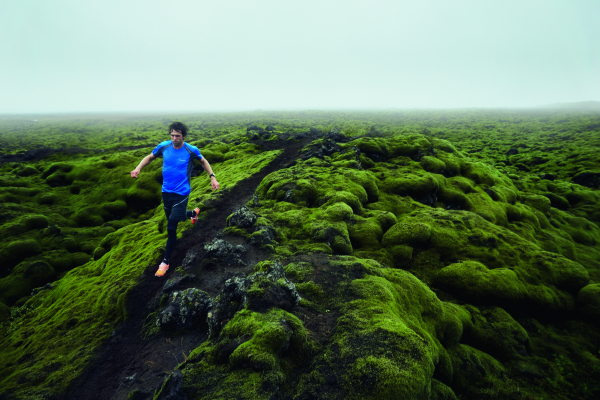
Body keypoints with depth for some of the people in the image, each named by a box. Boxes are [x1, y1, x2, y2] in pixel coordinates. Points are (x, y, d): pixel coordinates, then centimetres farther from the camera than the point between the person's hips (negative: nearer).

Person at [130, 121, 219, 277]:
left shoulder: (191, 150, -12)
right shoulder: (164, 146, -4)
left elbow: (203, 161, 7)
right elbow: (150, 157, 12)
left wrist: (212, 177, -3)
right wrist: (138, 168, -6)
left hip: (181, 193, -5)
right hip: (166, 191, 5)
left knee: (171, 227, -10)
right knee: (172, 220, 24)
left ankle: (165, 262, 5)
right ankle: (194, 212, 58)